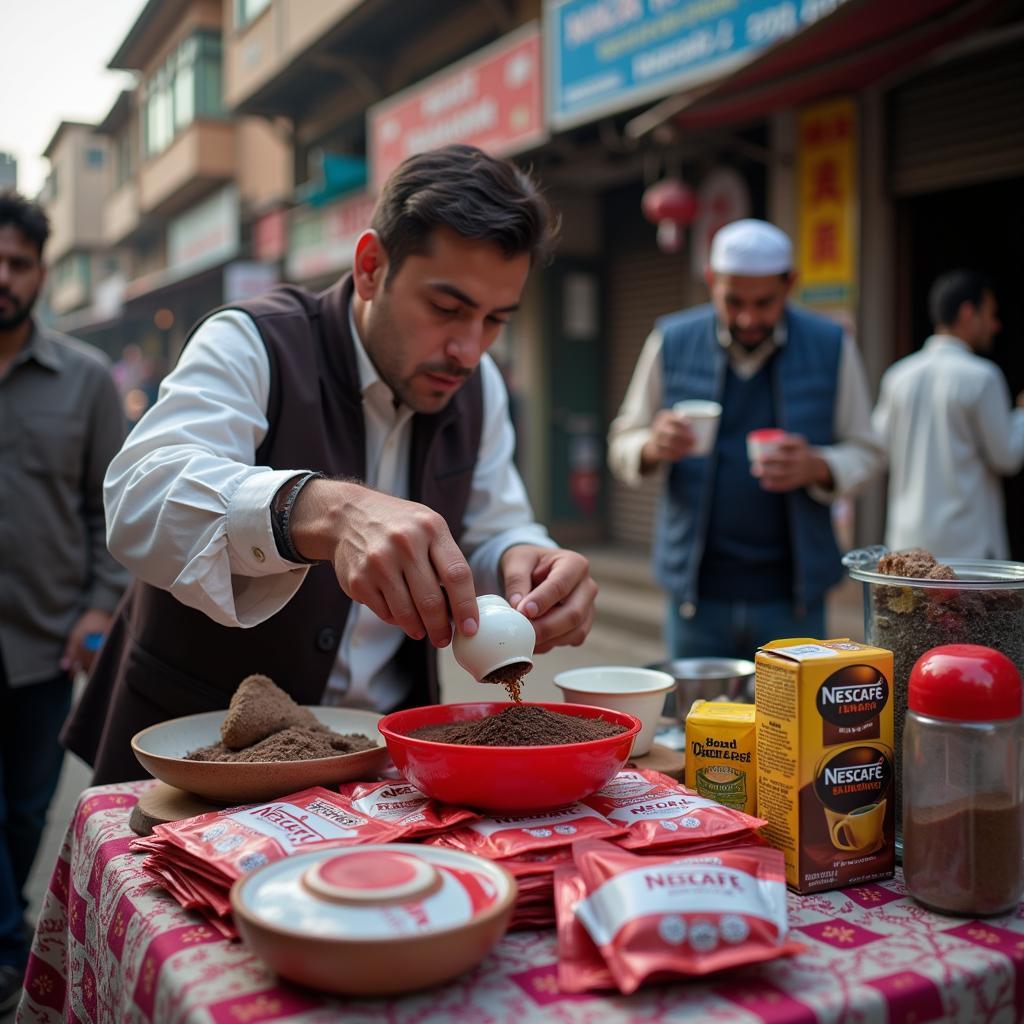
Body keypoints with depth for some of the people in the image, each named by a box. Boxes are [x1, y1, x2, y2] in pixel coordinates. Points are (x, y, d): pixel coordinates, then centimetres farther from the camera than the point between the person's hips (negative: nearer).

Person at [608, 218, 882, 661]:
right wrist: (654, 448, -18)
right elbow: (623, 447, 5)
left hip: (792, 591, 0)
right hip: (697, 590, 0)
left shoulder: (831, 346, 0)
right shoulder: (672, 341, 0)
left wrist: (817, 467, -17)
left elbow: (864, 453, 5)